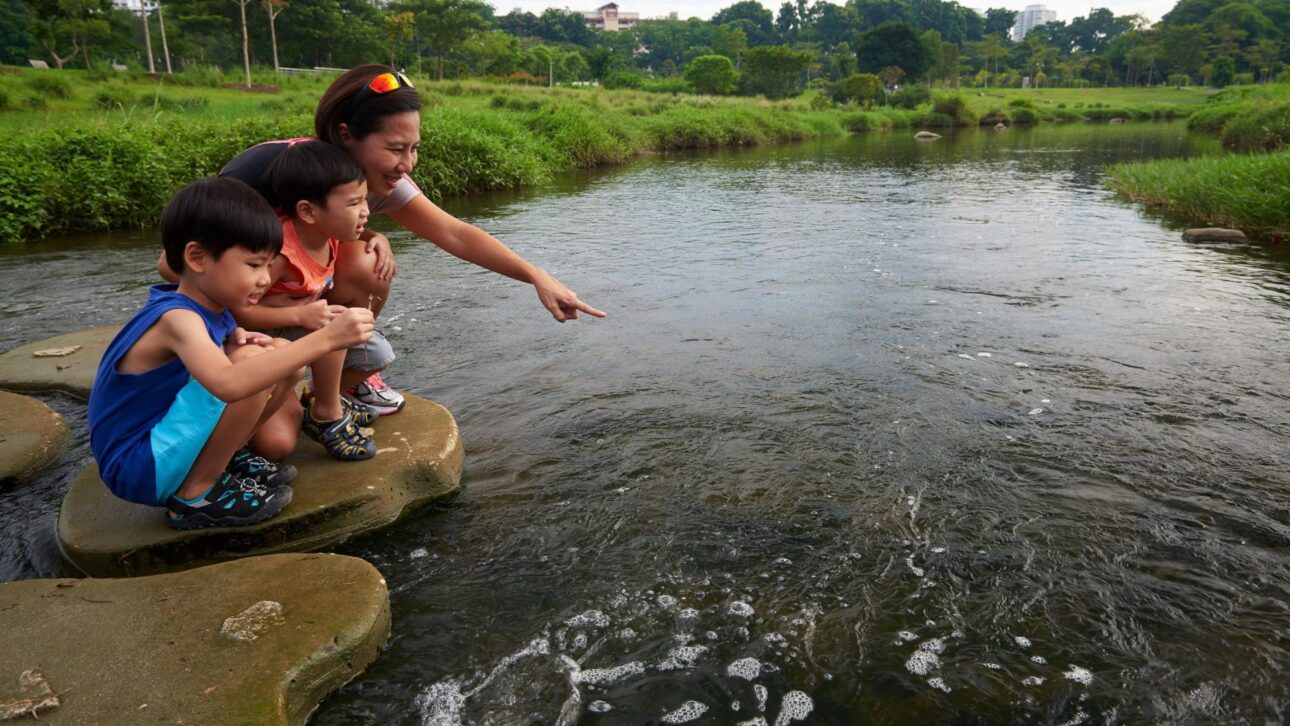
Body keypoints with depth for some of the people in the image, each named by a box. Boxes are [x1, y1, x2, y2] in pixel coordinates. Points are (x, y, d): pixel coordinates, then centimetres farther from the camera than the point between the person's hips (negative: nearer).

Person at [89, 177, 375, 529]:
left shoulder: (207, 309, -1)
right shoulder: (177, 319, -27)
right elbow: (228, 383, -46)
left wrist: (234, 342, -9)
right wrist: (324, 339, -47)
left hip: (166, 443, 9)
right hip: (138, 471, -9)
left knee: (283, 361, 4)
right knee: (251, 364, -27)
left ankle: (224, 459, 8)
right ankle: (195, 496, -14)